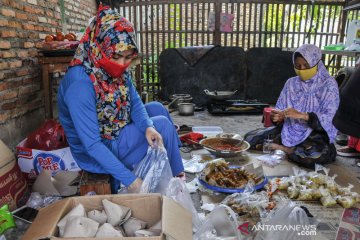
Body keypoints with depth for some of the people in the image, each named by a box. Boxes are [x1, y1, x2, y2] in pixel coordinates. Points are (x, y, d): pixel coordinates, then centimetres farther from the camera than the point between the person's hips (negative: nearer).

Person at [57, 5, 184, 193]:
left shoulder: (117, 69, -9)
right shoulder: (80, 85, -33)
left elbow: (135, 103, -3)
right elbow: (92, 145, -32)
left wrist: (148, 127, -25)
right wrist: (129, 180, -32)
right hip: (94, 154, -8)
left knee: (157, 108, 8)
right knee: (163, 124, -12)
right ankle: (175, 178, 12)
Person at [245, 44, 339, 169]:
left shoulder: (329, 85, -7)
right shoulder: (291, 83, 5)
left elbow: (330, 118, -17)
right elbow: (280, 109, 4)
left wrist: (302, 115, -32)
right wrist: (276, 116, -20)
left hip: (315, 132, -4)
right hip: (290, 129, 4)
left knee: (318, 153, -39)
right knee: (250, 138, -11)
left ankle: (284, 149, -8)